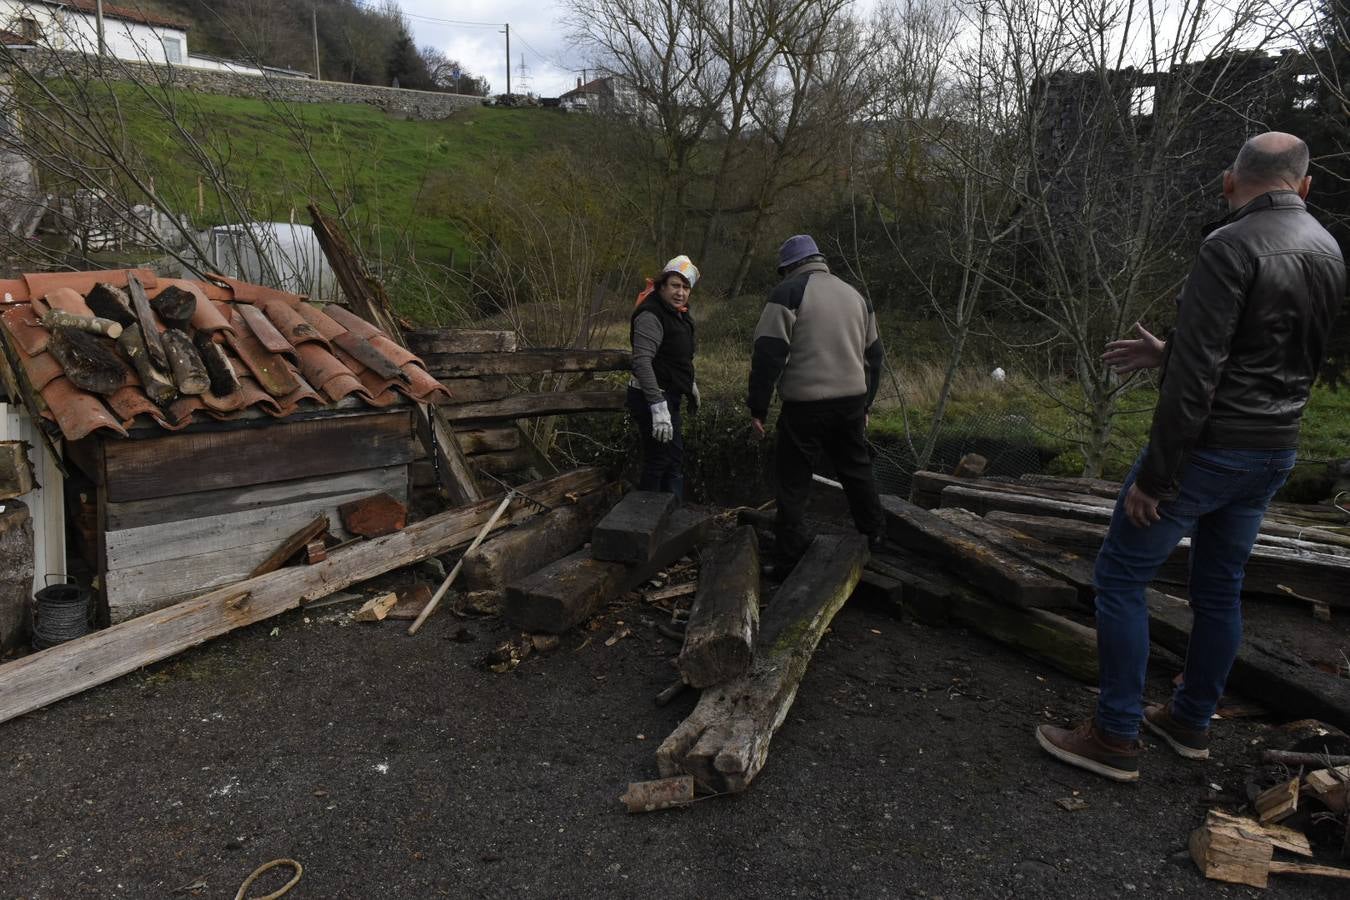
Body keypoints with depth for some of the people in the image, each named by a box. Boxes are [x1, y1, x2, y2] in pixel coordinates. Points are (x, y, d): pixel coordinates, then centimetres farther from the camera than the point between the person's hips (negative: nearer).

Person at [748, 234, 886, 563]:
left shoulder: (789, 292, -6)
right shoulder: (855, 295, 16)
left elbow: (768, 353, -13)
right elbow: (873, 354, 20)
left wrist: (758, 408, -8)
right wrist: (865, 404, 27)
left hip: (806, 404, -6)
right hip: (852, 402, 6)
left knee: (793, 478, 4)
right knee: (857, 468, 22)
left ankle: (790, 551, 8)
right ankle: (874, 534, 32)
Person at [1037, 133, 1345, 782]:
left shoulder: (1232, 246, -17)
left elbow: (1197, 375, -23)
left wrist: (1155, 475, -19)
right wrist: (1167, 352, 16)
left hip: (1208, 447, -8)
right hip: (1274, 453, 8)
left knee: (1120, 576, 1)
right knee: (1219, 588, 17)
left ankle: (1116, 739, 7)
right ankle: (1191, 722, 31)